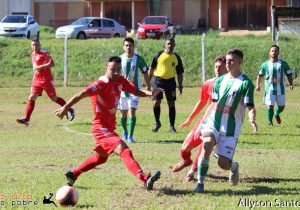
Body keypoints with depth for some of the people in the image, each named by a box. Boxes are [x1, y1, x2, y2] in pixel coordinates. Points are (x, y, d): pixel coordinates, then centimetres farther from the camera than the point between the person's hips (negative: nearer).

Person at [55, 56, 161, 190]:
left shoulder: (120, 81, 4)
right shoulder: (102, 84, -19)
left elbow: (136, 91, 7)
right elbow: (82, 94, -27)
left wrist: (150, 93, -13)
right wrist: (66, 107, -36)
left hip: (110, 127, 10)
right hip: (102, 128, -10)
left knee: (101, 158, 26)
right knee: (125, 151, -24)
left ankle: (72, 174, 38)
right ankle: (145, 180, -38)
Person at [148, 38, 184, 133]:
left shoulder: (176, 57, 6)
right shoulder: (159, 55, 0)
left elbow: (180, 73, 13)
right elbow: (151, 69, 4)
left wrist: (180, 85, 5)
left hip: (170, 81, 1)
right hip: (158, 80, -1)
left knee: (171, 104, -1)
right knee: (156, 102, -6)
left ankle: (172, 126, 7)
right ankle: (157, 122, 16)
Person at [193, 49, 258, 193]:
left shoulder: (245, 83, -6)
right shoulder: (220, 81, 10)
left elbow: (250, 107, -11)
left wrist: (252, 120, -31)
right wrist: (202, 122, 16)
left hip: (231, 128, -3)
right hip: (213, 123, 3)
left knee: (223, 164, -8)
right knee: (207, 144, -29)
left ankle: (234, 166, 32)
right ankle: (200, 184, -21)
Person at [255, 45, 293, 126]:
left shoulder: (283, 64, 4)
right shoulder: (265, 64, 5)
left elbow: (289, 74, 9)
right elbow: (260, 75, 15)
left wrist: (291, 84, -4)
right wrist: (258, 85, 3)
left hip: (280, 88, 1)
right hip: (270, 88, -1)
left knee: (281, 106, 7)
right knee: (270, 105, -11)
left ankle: (276, 114, 40)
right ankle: (270, 121, 5)